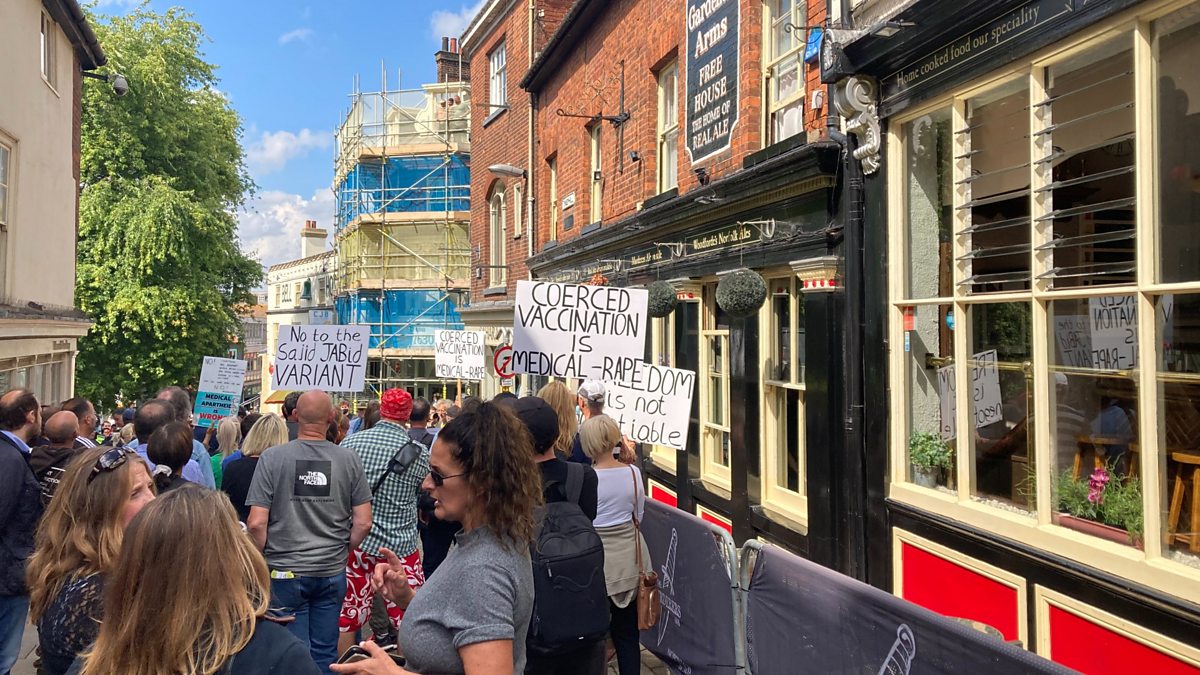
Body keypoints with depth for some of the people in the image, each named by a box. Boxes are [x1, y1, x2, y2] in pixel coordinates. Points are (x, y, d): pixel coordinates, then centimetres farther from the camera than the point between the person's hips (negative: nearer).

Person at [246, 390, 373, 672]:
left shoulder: (273, 458, -10)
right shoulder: (348, 459, -5)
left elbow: (256, 523, -11)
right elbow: (363, 522, -4)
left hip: (286, 572, -2)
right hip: (333, 572, 2)